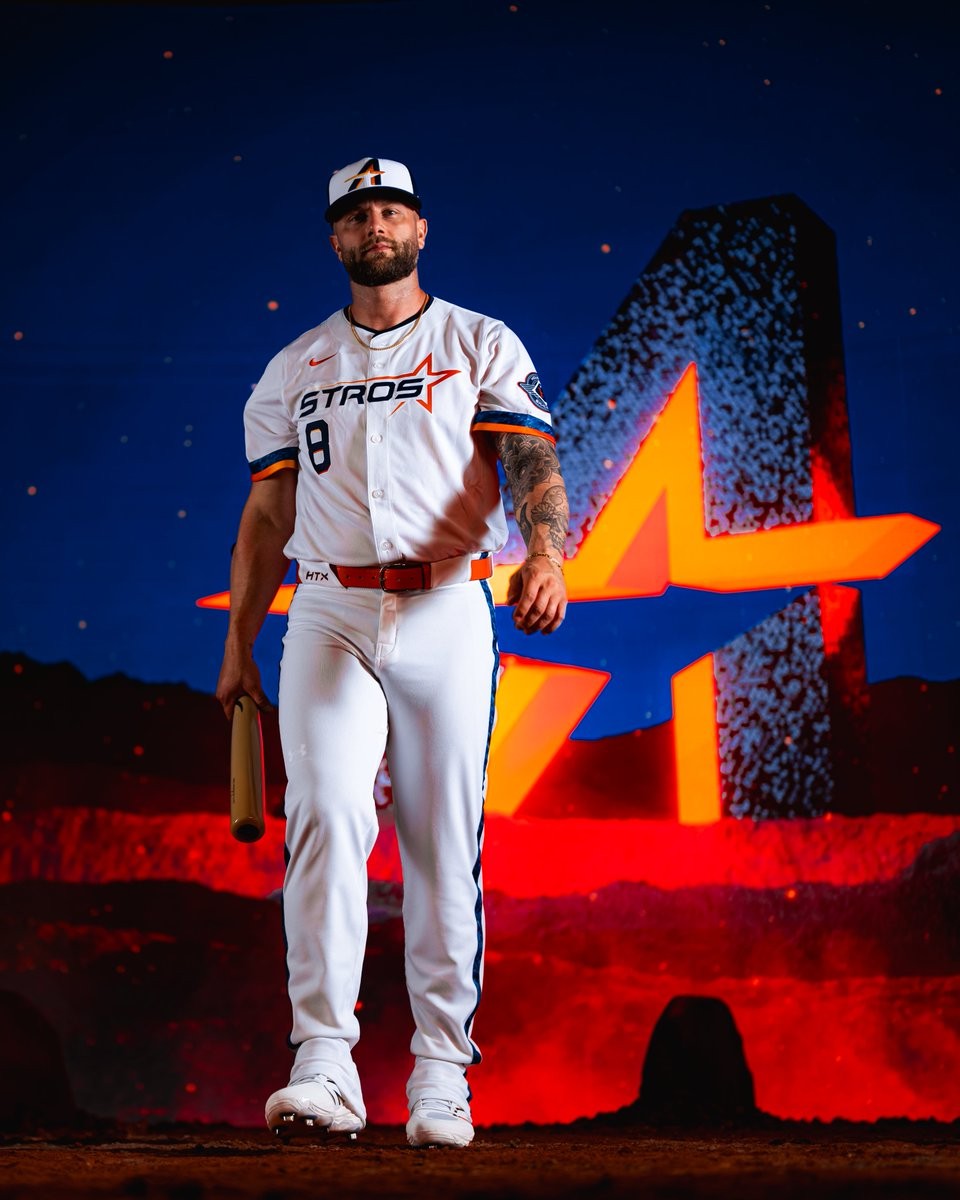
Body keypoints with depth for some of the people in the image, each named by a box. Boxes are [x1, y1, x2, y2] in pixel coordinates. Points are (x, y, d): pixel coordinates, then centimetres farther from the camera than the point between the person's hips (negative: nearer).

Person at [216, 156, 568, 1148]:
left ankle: (441, 1075, 4)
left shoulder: (482, 347, 10)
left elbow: (532, 462, -4)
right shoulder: (292, 370, 18)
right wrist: (238, 646, 11)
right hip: (330, 615, 1)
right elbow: (267, 515, 18)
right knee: (326, 813, -16)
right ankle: (325, 1066, -18)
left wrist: (543, 556, -25)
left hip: (446, 612, -1)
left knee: (445, 844, -2)